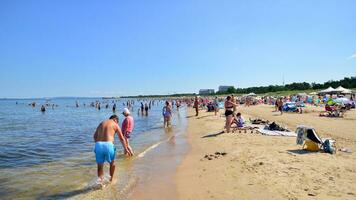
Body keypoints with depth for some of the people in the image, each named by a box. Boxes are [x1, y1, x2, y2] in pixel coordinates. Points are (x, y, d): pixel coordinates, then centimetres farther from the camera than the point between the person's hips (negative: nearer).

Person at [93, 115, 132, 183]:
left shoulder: (101, 123, 21)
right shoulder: (115, 125, 10)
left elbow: (95, 136, 20)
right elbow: (121, 138, 7)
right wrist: (126, 149, 11)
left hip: (98, 145, 3)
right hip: (108, 144, -3)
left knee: (100, 165, 15)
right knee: (112, 162, 23)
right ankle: (111, 178, 34)